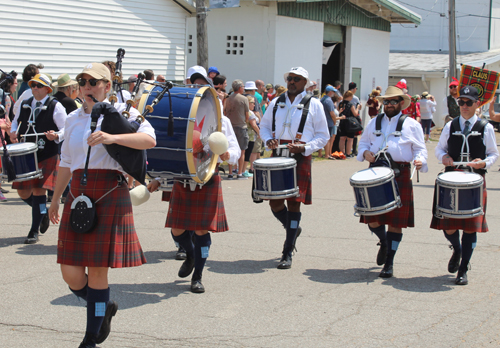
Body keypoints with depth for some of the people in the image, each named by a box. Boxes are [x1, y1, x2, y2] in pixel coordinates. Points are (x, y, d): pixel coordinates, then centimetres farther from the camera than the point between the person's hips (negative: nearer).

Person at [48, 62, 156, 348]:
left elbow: (150, 139, -15)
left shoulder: (120, 112, 1)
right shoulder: (73, 119, 17)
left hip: (110, 194, -5)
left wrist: (112, 137, -27)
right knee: (71, 273, 0)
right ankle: (104, 308, 30)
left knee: (97, 271, -2)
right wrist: (55, 198, 29)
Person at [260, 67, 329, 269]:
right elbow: (264, 126, 20)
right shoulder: (276, 103, 12)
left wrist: (304, 147, -14)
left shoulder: (314, 104, 3)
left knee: (294, 203, -3)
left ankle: (287, 254, 3)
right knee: (275, 202, 1)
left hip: (301, 158, -3)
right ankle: (293, 229, 33)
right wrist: (268, 140, -3)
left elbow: (323, 136, 3)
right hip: (278, 156, 3)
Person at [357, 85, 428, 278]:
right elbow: (363, 142, 22)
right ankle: (384, 243, 32)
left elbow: (420, 149, 6)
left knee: (396, 221, -1)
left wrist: (419, 160, -15)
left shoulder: (411, 125, 7)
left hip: (400, 175, -2)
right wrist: (365, 152, 0)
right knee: (372, 219, -2)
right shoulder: (374, 122, 16)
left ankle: (389, 263, 9)